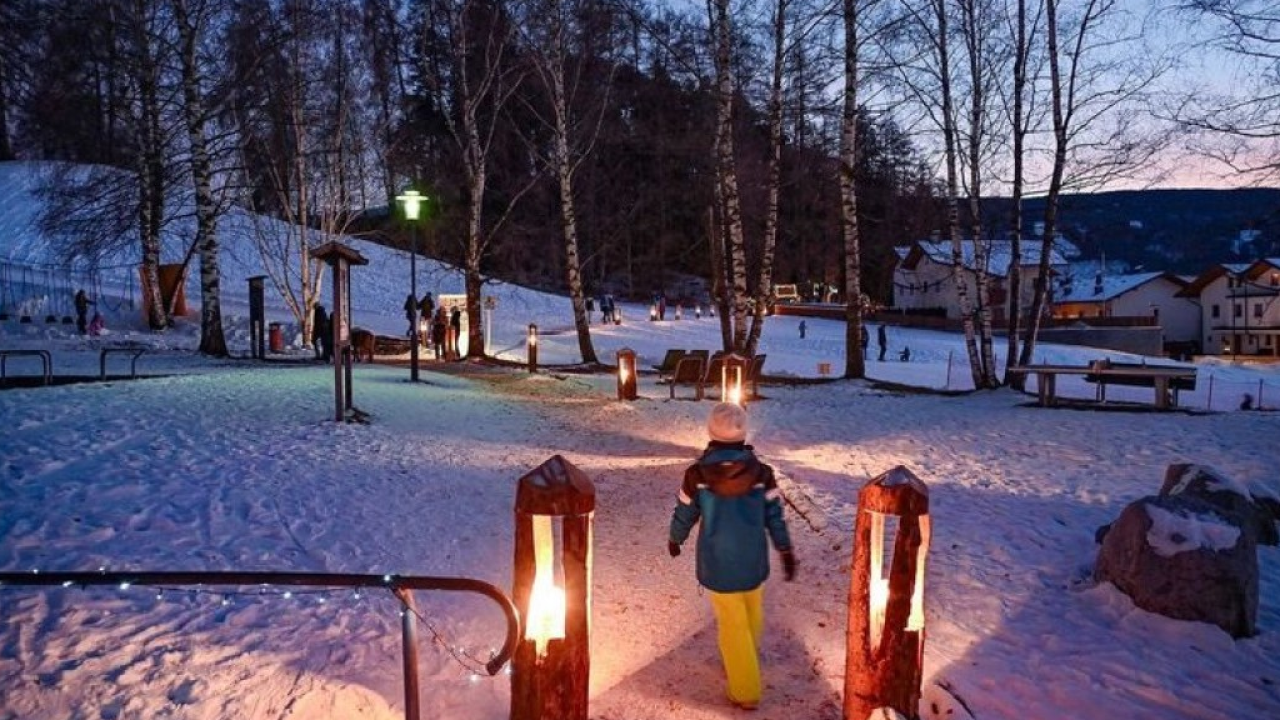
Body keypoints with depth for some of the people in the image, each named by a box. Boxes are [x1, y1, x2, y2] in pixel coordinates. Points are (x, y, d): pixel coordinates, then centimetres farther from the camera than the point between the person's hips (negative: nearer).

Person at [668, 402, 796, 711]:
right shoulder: (761, 472, -14)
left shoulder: (697, 474, -17)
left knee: (732, 624, 14)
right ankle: (745, 661, 51)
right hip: (753, 561, 2)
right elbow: (775, 516, -7)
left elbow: (684, 514, -4)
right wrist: (786, 553, 7)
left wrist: (674, 540, 16)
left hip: (718, 564, -2)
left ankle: (745, 691, 23)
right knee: (752, 615, 27)